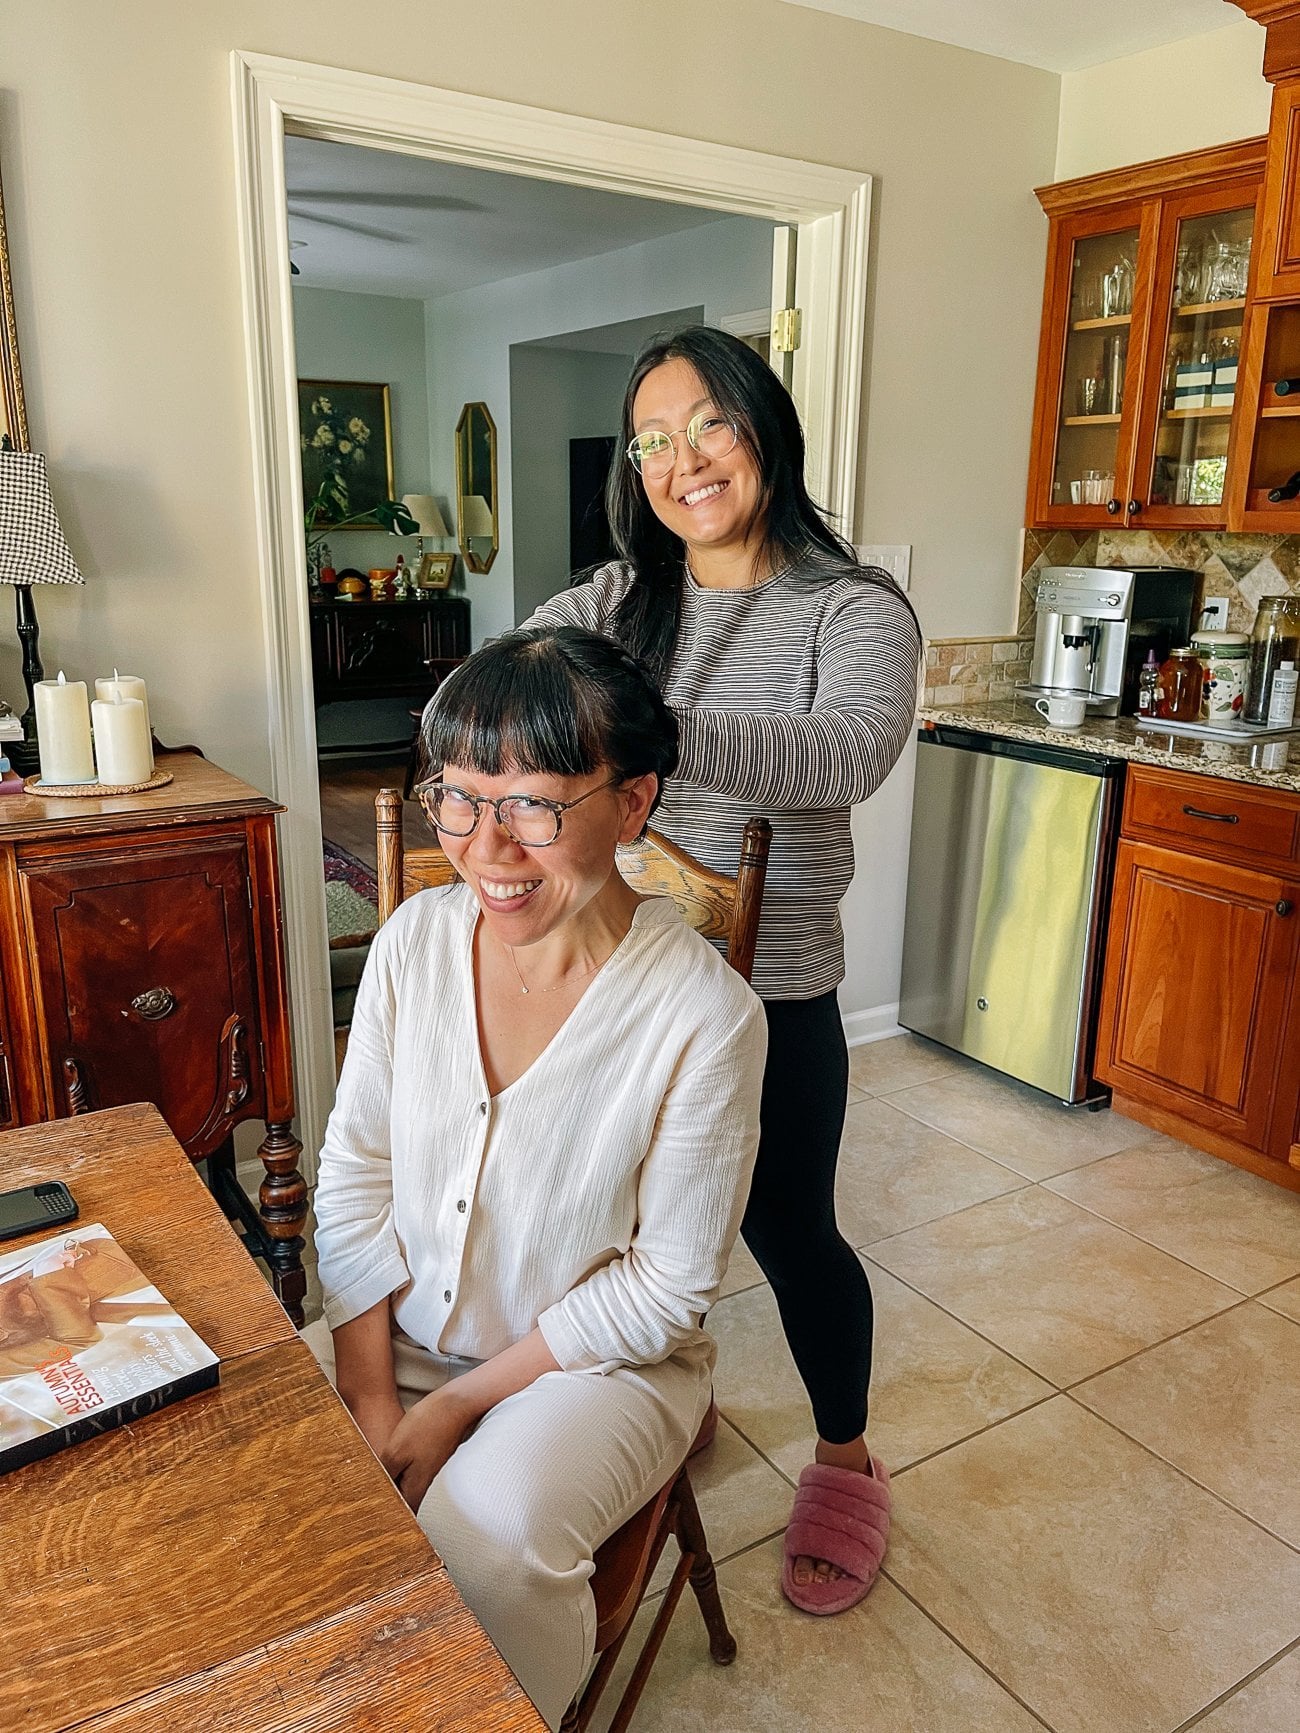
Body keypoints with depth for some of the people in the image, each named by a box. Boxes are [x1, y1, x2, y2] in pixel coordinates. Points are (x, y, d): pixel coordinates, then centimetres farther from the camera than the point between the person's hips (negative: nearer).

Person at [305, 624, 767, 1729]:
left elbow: (667, 1289, -16)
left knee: (488, 1538, -29)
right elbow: (354, 1176, -2)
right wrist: (371, 1397, -9)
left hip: (601, 1361, -4)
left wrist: (459, 1406, -14)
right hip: (400, 1333, 5)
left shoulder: (705, 1015, -24)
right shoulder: (416, 940, -10)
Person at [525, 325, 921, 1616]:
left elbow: (848, 750, -31)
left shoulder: (854, 610, -10)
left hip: (769, 991, -3)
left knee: (786, 1229, 12)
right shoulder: (613, 601, 3)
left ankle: (845, 1461, 41)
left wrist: (652, 735, -46)